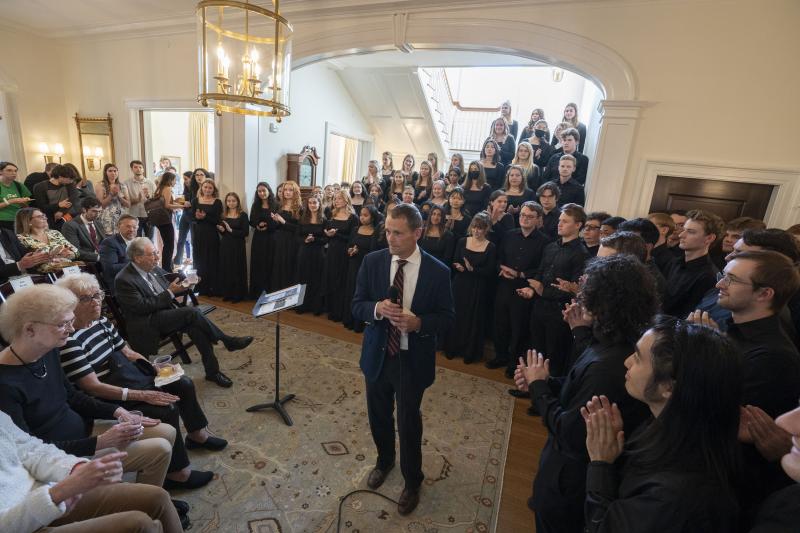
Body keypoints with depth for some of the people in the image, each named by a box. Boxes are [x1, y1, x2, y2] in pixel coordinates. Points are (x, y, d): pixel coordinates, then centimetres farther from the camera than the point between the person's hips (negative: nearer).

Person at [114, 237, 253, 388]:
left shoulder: (153, 269, 7)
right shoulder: (123, 279, -13)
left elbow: (167, 289, 17)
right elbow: (142, 307, -19)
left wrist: (184, 285, -4)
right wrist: (170, 292, -19)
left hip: (165, 314, 7)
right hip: (146, 325, -6)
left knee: (194, 326, -23)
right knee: (192, 312, -28)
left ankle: (212, 371, -17)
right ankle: (228, 341, -16)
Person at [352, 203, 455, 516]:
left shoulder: (438, 272, -14)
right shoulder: (372, 262, -9)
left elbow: (447, 318, -8)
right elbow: (357, 305, -3)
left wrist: (419, 323, -27)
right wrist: (377, 308, -26)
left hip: (413, 360, -2)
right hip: (377, 355, 3)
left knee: (409, 423, 14)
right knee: (378, 417, 23)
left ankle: (412, 482, 44)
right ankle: (384, 461, 56)